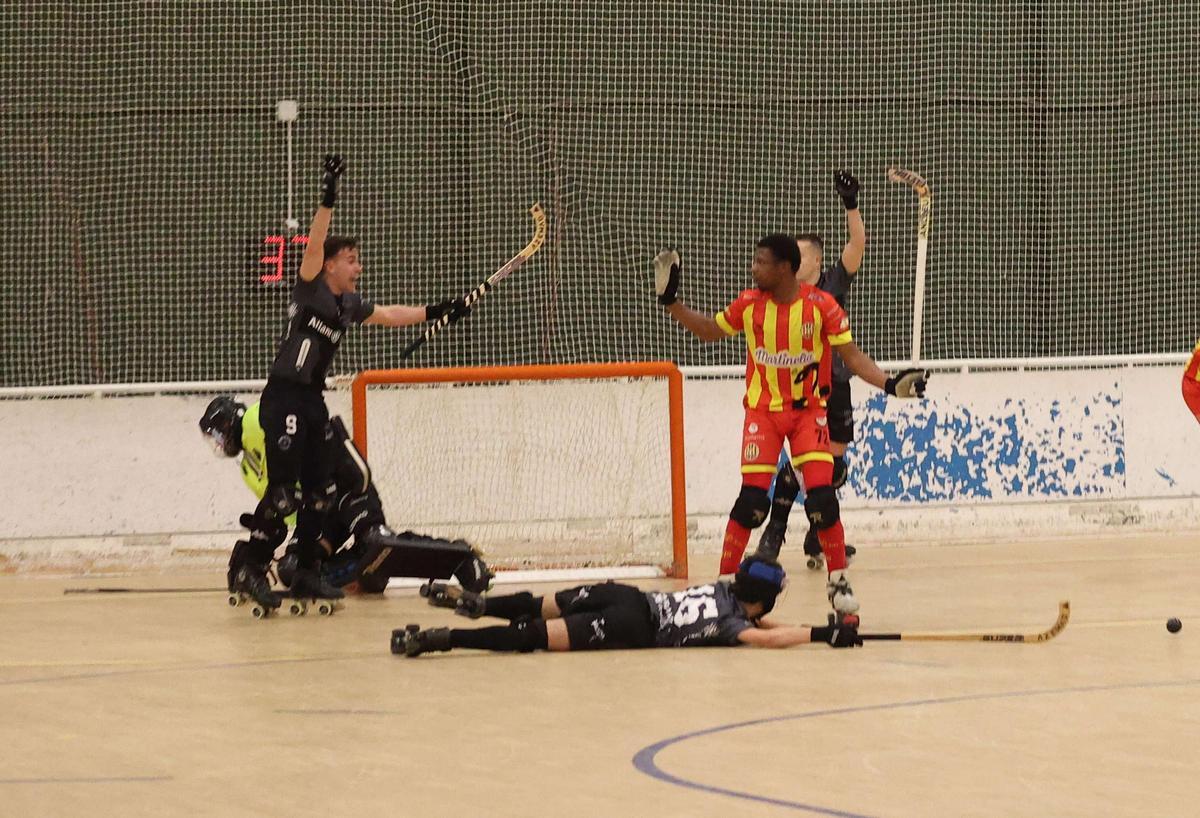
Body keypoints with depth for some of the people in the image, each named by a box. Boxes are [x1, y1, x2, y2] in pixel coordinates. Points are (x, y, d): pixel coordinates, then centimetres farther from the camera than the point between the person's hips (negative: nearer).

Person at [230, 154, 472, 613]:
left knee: (321, 490, 7)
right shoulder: (311, 289, -7)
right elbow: (314, 245, -23)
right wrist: (328, 200, -33)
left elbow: (389, 315, 31)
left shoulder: (349, 304, 15)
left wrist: (434, 312, 29)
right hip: (284, 399, -9)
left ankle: (305, 573, 15)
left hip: (313, 402, 9)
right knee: (283, 492, -14)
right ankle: (247, 567, -7)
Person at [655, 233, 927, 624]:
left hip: (808, 411, -1)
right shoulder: (749, 305, -3)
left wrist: (888, 383, -19)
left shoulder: (821, 305, -11)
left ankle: (839, 584, 5)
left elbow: (851, 355, -6)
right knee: (752, 500, -8)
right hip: (763, 411, 1)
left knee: (822, 497, -11)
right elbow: (709, 330, 13)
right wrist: (671, 302, 4)